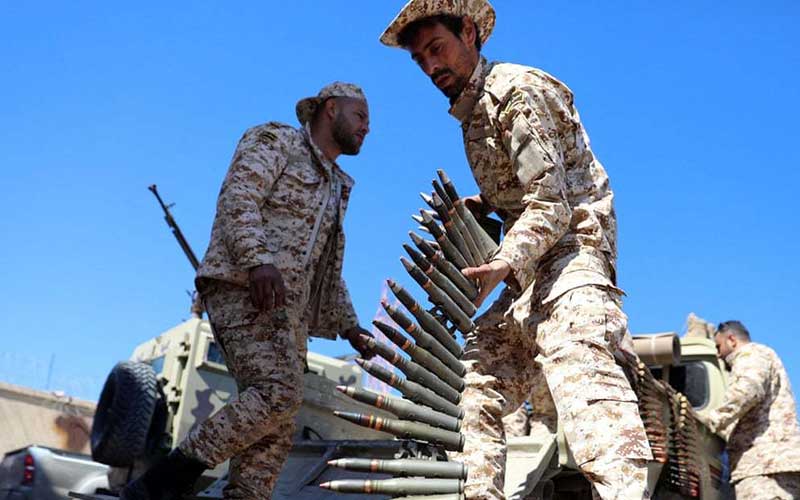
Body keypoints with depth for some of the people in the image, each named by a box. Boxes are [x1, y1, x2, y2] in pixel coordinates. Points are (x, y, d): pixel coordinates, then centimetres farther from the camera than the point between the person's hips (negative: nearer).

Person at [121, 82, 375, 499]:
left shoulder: (333, 187, 30)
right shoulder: (274, 139, 6)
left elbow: (325, 270, 32)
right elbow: (237, 199, -11)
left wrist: (347, 324, 21)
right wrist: (259, 260, -28)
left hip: (282, 308, 9)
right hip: (242, 287, -9)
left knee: (275, 432, -5)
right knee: (278, 394, -26)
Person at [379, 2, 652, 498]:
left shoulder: (517, 91, -9)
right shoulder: (474, 109, 20)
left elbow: (551, 204, -18)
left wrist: (502, 265, -32)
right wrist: (484, 205, 12)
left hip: (570, 248, -10)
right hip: (530, 270, 10)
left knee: (578, 360, -34)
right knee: (478, 382, 7)